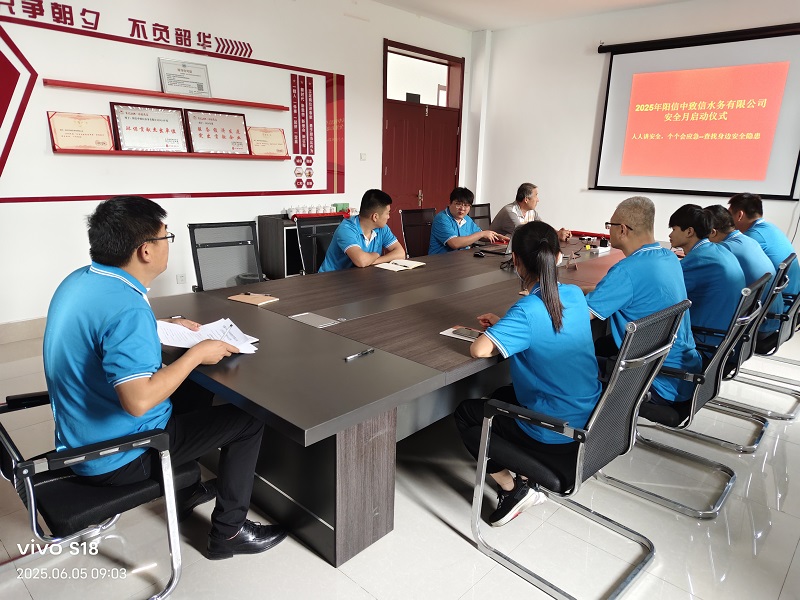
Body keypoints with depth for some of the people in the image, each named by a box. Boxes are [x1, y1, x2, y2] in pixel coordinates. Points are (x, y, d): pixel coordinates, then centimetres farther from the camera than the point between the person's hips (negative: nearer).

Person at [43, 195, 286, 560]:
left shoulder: (78, 281, -1)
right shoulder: (127, 308, -31)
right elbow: (139, 400, -38)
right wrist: (196, 354, -25)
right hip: (118, 459, -9)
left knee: (191, 392, 29)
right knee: (247, 421, -2)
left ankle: (186, 491, 40)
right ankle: (228, 532, 13)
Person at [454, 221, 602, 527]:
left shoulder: (527, 310, -25)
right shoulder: (575, 294, -3)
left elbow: (479, 350, -33)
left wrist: (493, 332, -11)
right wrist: (504, 325, 7)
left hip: (556, 438, -7)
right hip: (590, 419, 8)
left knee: (465, 413, 11)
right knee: (500, 397, 29)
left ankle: (512, 489, 10)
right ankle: (528, 479, 23)